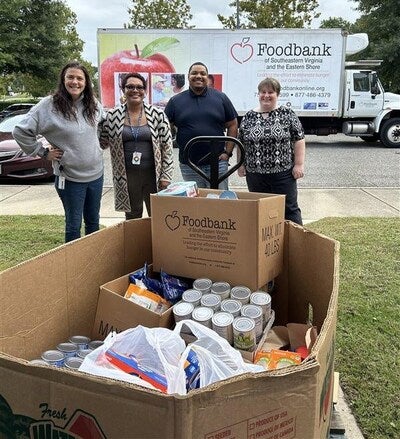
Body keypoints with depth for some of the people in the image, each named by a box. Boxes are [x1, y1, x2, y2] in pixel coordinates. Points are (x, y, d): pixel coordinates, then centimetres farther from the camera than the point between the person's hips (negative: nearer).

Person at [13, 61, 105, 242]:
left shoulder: (93, 104, 2)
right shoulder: (49, 105, -12)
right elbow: (20, 132, -11)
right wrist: (43, 152, -9)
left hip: (96, 174, 5)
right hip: (70, 178, -4)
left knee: (94, 222, 17)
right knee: (73, 225, 7)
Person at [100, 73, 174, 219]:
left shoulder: (158, 115, -2)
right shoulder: (112, 116, 0)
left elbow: (167, 147, -1)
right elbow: (101, 142, 12)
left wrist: (166, 176, -4)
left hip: (153, 174, 0)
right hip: (126, 177, 1)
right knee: (132, 217, 14)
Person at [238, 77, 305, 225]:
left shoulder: (287, 114, 0)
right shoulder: (248, 117, 7)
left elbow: (299, 140, -1)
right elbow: (241, 143, 13)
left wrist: (299, 164, -7)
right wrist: (241, 164, 9)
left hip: (283, 172, -2)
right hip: (255, 174, 3)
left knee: (289, 208, 2)